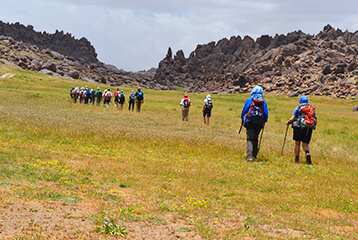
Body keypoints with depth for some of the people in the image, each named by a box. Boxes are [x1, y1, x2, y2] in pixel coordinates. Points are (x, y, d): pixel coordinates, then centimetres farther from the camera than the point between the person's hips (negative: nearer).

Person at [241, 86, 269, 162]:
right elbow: (266, 114, 8)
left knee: (250, 139, -5)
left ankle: (250, 156, -20)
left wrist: (242, 121, 15)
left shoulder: (249, 100, 2)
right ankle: (254, 155, 21)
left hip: (250, 123, -3)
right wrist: (263, 122, 23)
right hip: (259, 124, 3)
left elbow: (244, 111, 3)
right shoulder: (264, 102, 9)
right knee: (255, 139, 17)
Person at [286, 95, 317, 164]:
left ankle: (297, 159, 13)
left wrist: (288, 122, 16)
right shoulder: (312, 108, 13)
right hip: (309, 129, 2)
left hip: (299, 127, -2)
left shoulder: (298, 108, 4)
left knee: (297, 143, 11)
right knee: (305, 144, 6)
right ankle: (307, 154, -24)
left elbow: (292, 119, -3)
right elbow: (315, 119, 9)